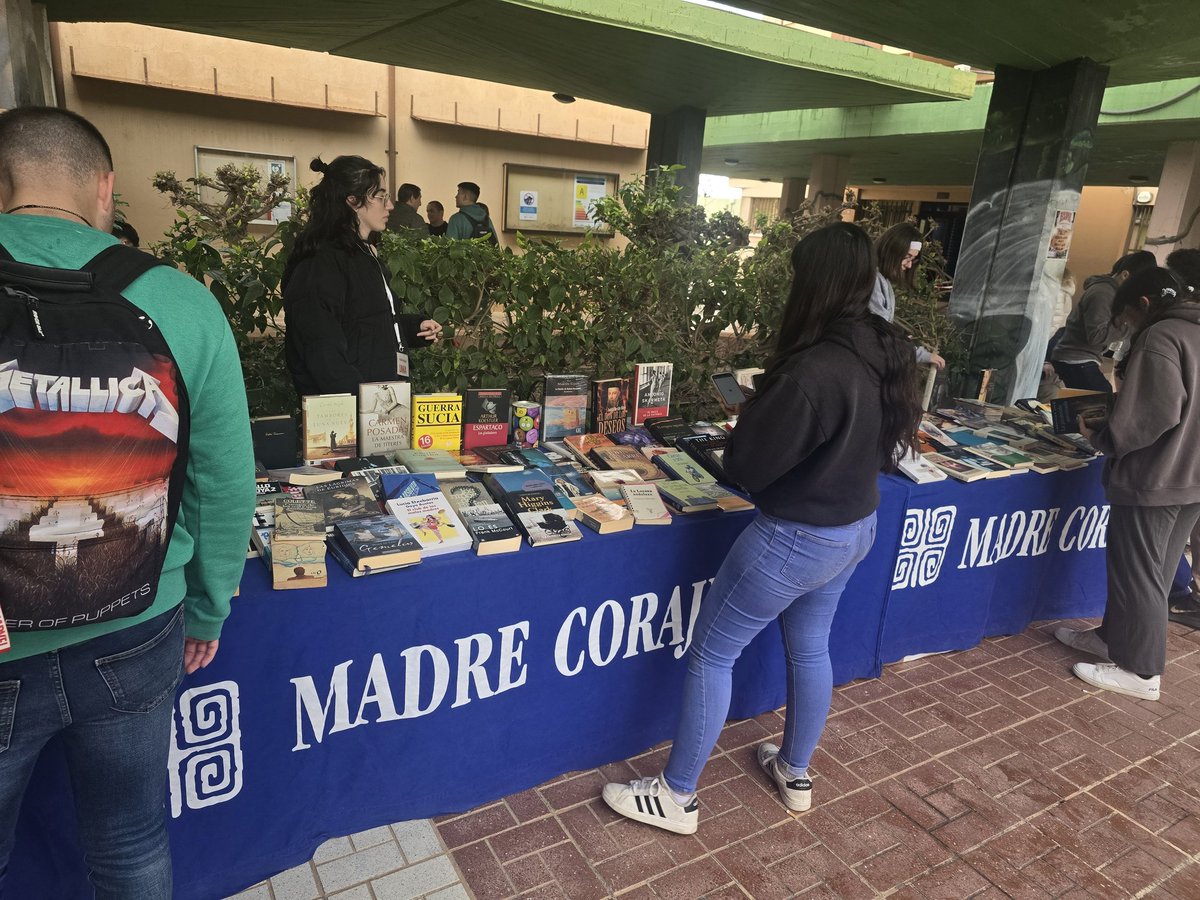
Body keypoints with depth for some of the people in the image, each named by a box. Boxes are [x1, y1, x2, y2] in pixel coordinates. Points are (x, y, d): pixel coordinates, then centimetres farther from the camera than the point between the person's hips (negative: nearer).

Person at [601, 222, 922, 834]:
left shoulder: (811, 373, -31)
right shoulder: (888, 353, -3)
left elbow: (748, 464, -20)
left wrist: (757, 412, -2)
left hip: (796, 538, -9)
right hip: (856, 528, 9)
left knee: (711, 653, 7)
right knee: (810, 649, 25)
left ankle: (676, 797, 22)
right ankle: (795, 774, 45)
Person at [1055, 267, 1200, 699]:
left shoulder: (1160, 337, -15)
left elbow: (1155, 414, -25)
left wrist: (1101, 438, -10)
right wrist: (1111, 427, 16)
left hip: (1152, 480, -9)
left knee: (1137, 575, 1)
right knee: (1151, 572, 19)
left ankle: (1140, 670, 11)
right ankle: (1115, 637, 33)